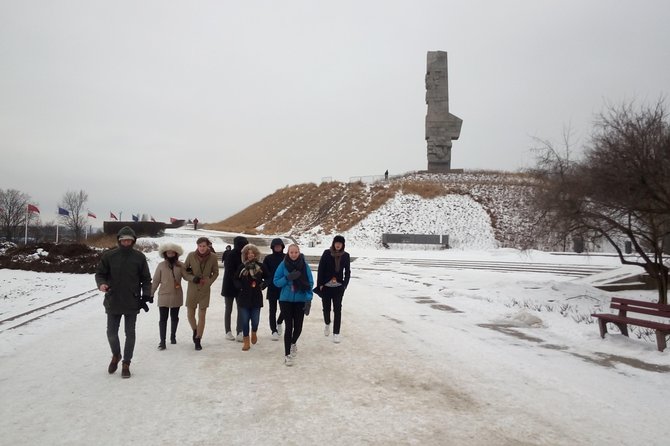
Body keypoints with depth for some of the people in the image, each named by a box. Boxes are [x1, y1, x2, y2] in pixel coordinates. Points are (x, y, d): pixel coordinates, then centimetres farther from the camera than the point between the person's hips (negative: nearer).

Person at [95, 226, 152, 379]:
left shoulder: (139, 257, -1)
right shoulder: (109, 256, -1)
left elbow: (146, 279, 4)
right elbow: (99, 273, 4)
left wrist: (146, 295, -5)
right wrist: (101, 284, -17)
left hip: (132, 303, 0)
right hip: (113, 302, 1)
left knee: (130, 334, 6)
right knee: (111, 333, 7)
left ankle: (126, 363, 20)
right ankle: (116, 355, 35)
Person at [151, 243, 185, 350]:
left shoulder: (180, 265, 0)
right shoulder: (161, 266, -1)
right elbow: (155, 281, 1)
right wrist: (151, 293, 0)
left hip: (176, 296, 2)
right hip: (163, 296, -1)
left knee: (174, 318, 16)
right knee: (163, 319, -3)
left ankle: (173, 336, 35)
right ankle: (162, 341, 0)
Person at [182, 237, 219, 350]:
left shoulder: (213, 257, -7)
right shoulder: (191, 255, -7)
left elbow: (215, 273, 6)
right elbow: (184, 270, 4)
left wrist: (209, 282, -8)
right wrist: (192, 278, -13)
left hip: (205, 289, -1)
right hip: (192, 288, 1)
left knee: (202, 315, 1)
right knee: (190, 314, 9)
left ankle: (198, 340, 11)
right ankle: (195, 330, 38)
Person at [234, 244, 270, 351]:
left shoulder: (261, 266, 0)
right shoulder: (242, 267, 1)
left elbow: (268, 278, 11)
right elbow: (236, 279, 10)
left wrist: (263, 284, -6)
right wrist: (240, 286, -7)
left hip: (256, 298, 0)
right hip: (243, 298, 0)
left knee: (255, 320, 3)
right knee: (244, 321, 3)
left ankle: (254, 332, 37)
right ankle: (246, 342, 18)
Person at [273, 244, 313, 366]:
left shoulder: (304, 265, -5)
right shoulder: (283, 265, -6)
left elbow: (310, 283, -3)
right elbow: (276, 281, -4)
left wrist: (308, 300, -11)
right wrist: (288, 278, -22)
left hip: (300, 301, 1)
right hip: (286, 300, -1)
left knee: (298, 327, 9)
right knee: (289, 326, -4)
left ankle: (293, 343, 41)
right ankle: (287, 354, 8)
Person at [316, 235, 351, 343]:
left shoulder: (345, 256, 0)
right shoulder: (327, 253, -6)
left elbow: (347, 271, 6)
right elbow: (320, 269, -5)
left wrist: (345, 285, -2)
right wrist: (320, 284, -8)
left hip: (338, 287, 1)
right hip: (326, 286, 0)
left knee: (337, 309, -2)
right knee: (326, 308, 11)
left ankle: (336, 333, 7)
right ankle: (327, 324, 41)